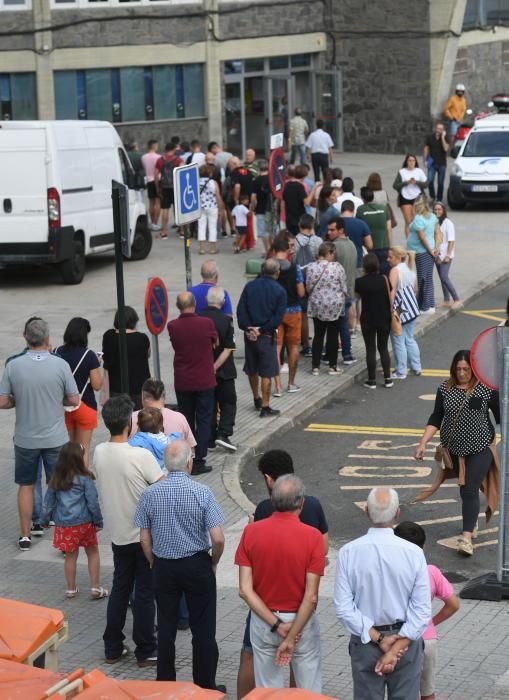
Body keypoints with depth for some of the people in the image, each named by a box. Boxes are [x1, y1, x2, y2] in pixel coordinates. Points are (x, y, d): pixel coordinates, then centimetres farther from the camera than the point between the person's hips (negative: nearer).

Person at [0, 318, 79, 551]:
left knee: (26, 486, 16)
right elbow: (74, 400, -5)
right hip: (55, 438, -1)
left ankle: (25, 536, 23)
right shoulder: (60, 365, -12)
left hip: (25, 438, 1)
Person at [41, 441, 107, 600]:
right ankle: (95, 588, 13)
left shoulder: (56, 480, 1)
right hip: (84, 522, -3)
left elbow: (49, 502, 8)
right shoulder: (85, 479, -12)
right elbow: (93, 502, -11)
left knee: (70, 556, 15)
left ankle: (71, 589, 22)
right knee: (93, 552, 13)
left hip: (64, 524, 3)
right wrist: (98, 521, 0)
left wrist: (45, 520, 20)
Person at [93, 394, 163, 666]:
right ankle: (145, 651, 15)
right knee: (145, 593, 6)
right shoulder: (141, 455, -24)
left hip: (118, 534, 5)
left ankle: (113, 648, 23)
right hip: (144, 534, -5)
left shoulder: (99, 452, -6)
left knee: (119, 589, 18)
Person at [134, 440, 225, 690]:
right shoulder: (202, 493, -15)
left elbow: (145, 539, -1)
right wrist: (214, 563, 3)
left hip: (163, 566, 3)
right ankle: (205, 686, 17)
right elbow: (217, 539, -16)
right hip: (196, 565, -2)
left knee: (165, 628, 13)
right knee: (203, 630, 9)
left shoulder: (150, 494, -8)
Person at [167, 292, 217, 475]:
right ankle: (199, 461, 1)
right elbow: (215, 343, 5)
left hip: (182, 382, 2)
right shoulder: (206, 324, -13)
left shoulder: (172, 326, -8)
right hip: (204, 381, -2)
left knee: (186, 421, 14)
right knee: (203, 421, 5)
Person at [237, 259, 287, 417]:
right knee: (266, 373, 2)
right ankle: (265, 407, 3)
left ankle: (256, 399, 34)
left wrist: (248, 328, -7)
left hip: (249, 334, 4)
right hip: (267, 337, -4)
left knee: (252, 370, 18)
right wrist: (262, 330, -12)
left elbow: (240, 310, -3)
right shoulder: (279, 291, -8)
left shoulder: (250, 286, 2)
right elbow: (277, 318, -14)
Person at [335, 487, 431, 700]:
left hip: (365, 642, 0)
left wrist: (378, 639, -12)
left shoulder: (348, 553, -13)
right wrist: (396, 649, -14)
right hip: (406, 641, 0)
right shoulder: (413, 553, -14)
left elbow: (343, 607, -14)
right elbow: (422, 610, -15)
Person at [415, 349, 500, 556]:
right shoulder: (445, 389, -1)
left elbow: (500, 417, -1)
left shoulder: (486, 389, -9)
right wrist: (423, 443, -6)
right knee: (464, 489, 14)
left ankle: (466, 537, -14)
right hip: (454, 449, 4)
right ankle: (471, 520, 36)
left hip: (480, 449, -3)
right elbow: (436, 419, 1)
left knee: (470, 491, -12)